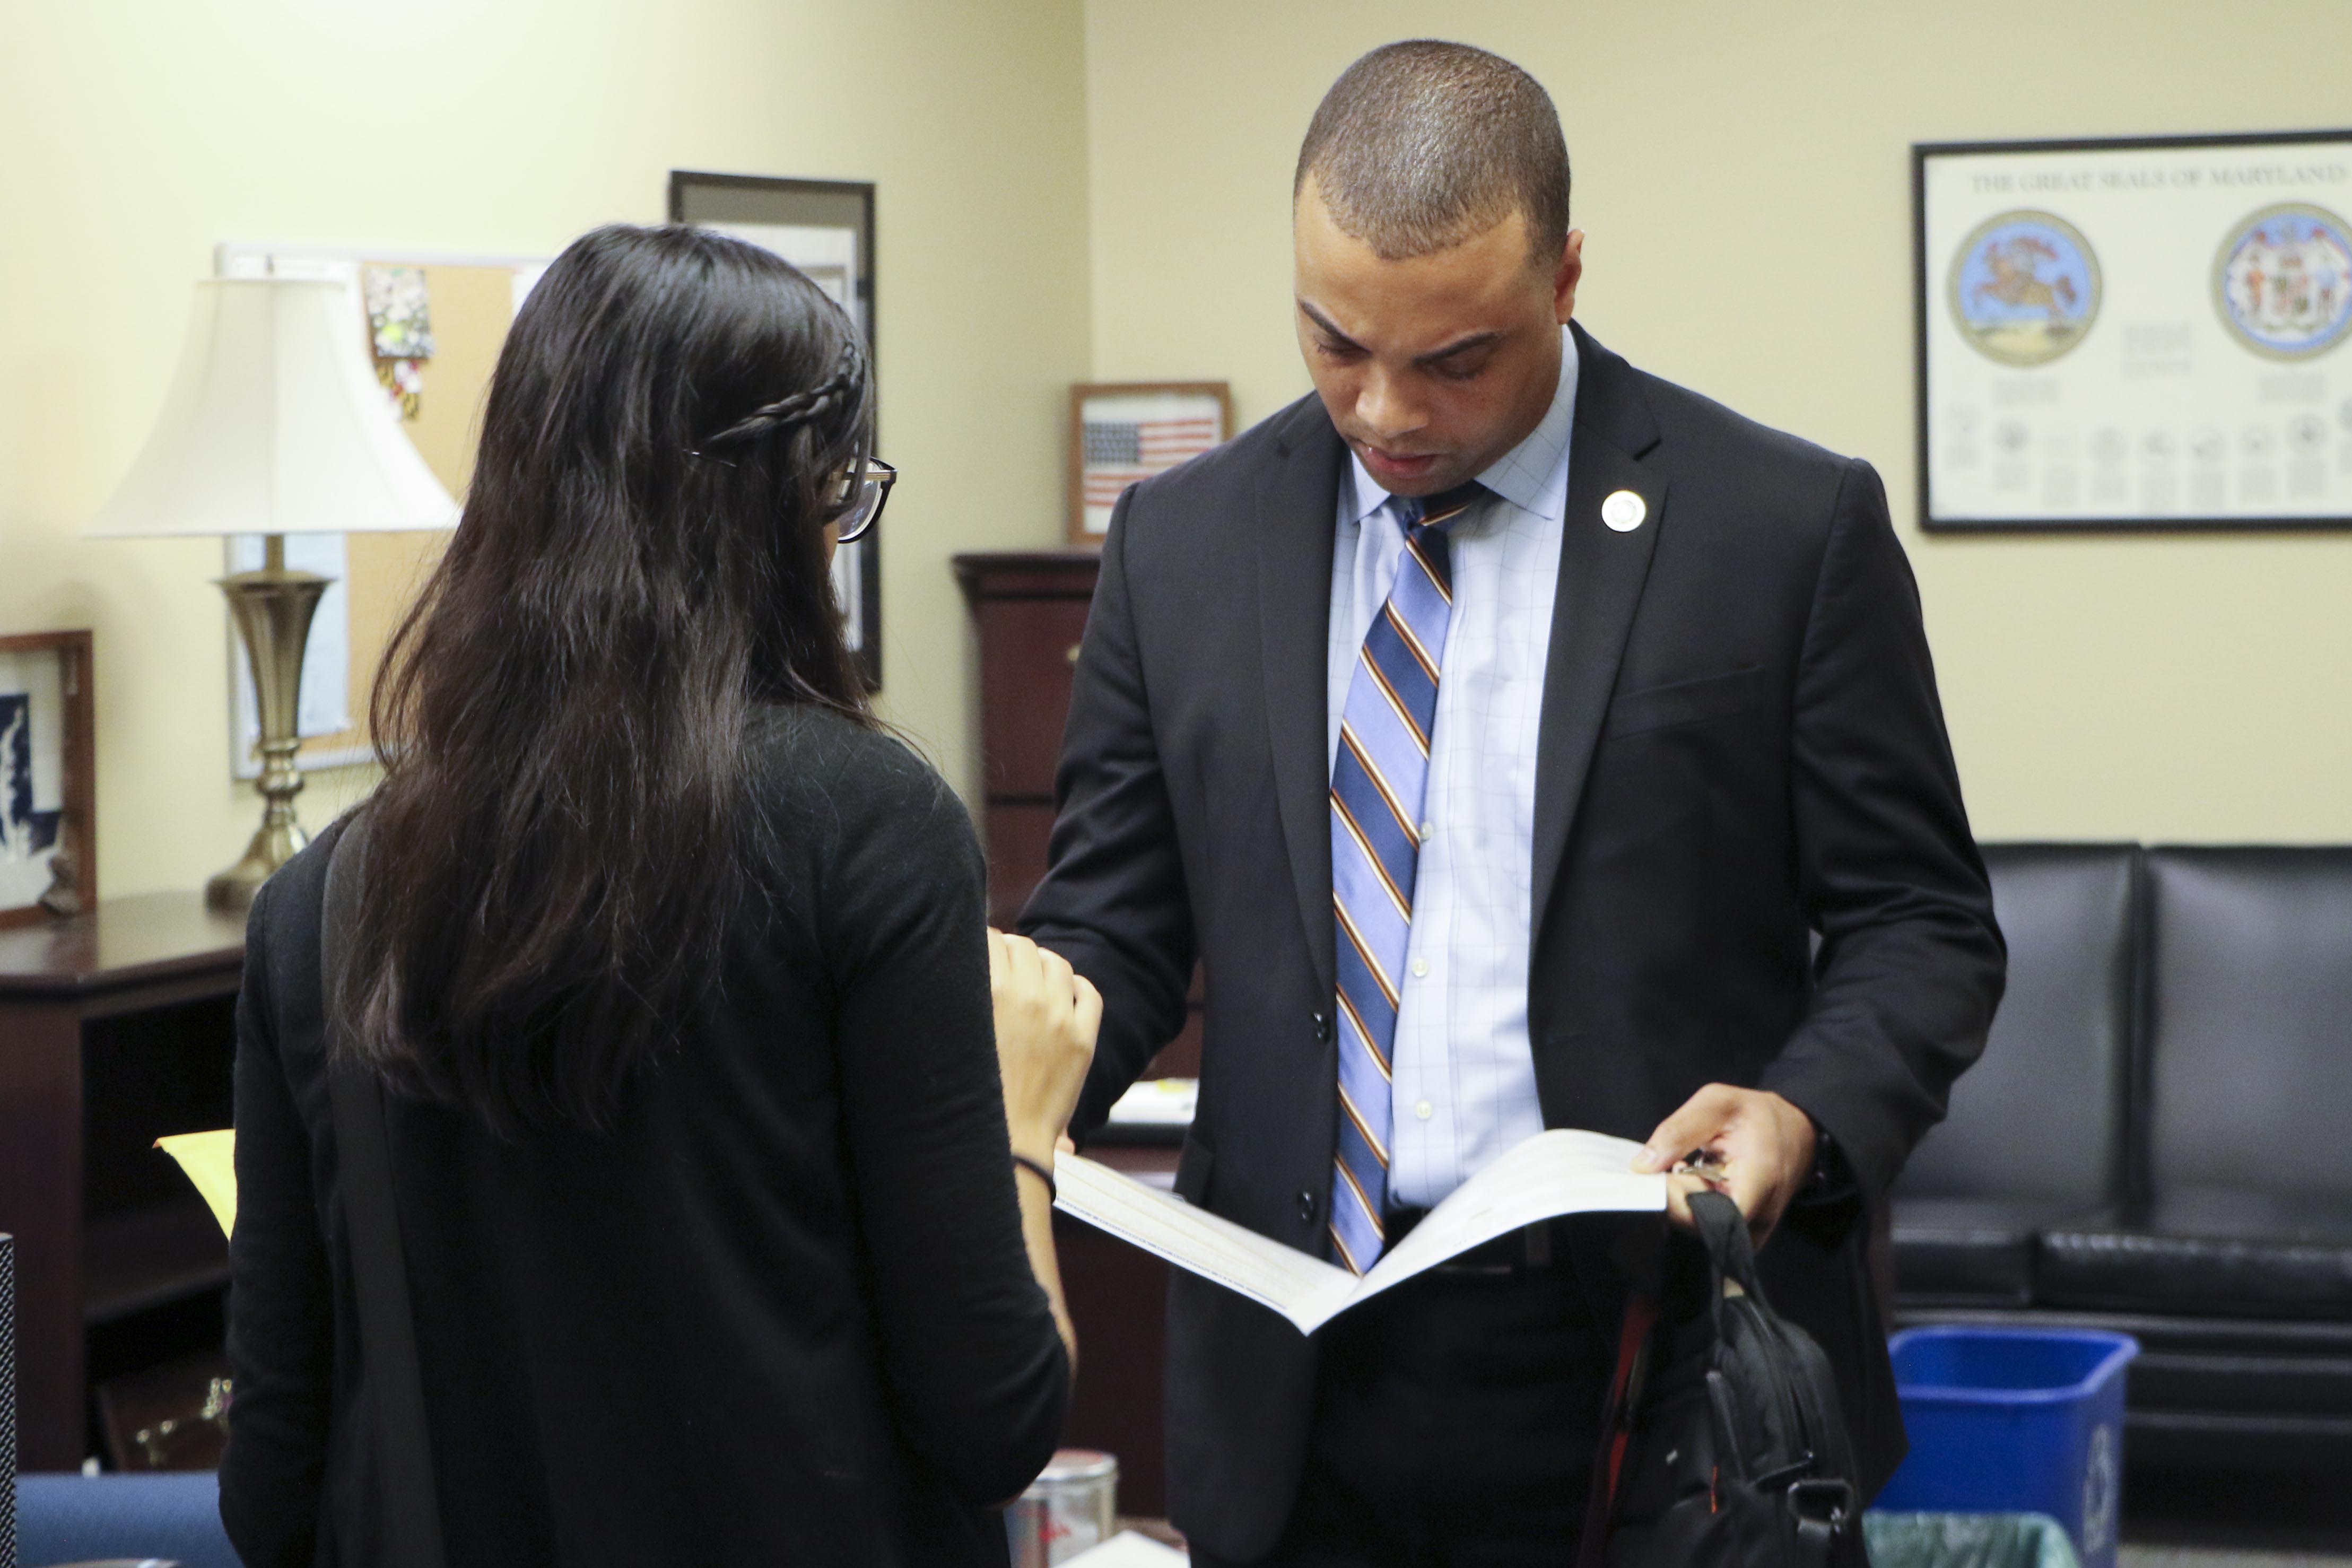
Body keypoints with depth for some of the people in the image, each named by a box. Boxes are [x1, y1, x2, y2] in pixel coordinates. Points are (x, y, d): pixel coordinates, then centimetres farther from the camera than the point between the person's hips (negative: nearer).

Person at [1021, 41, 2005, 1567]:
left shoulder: (1789, 525, -4)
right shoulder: (1181, 542, 5)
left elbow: (1918, 921, 0)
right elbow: (1109, 923, 7)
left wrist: (1805, 1113, -20)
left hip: (1654, 1367, -2)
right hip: (1301, 1384, 2)